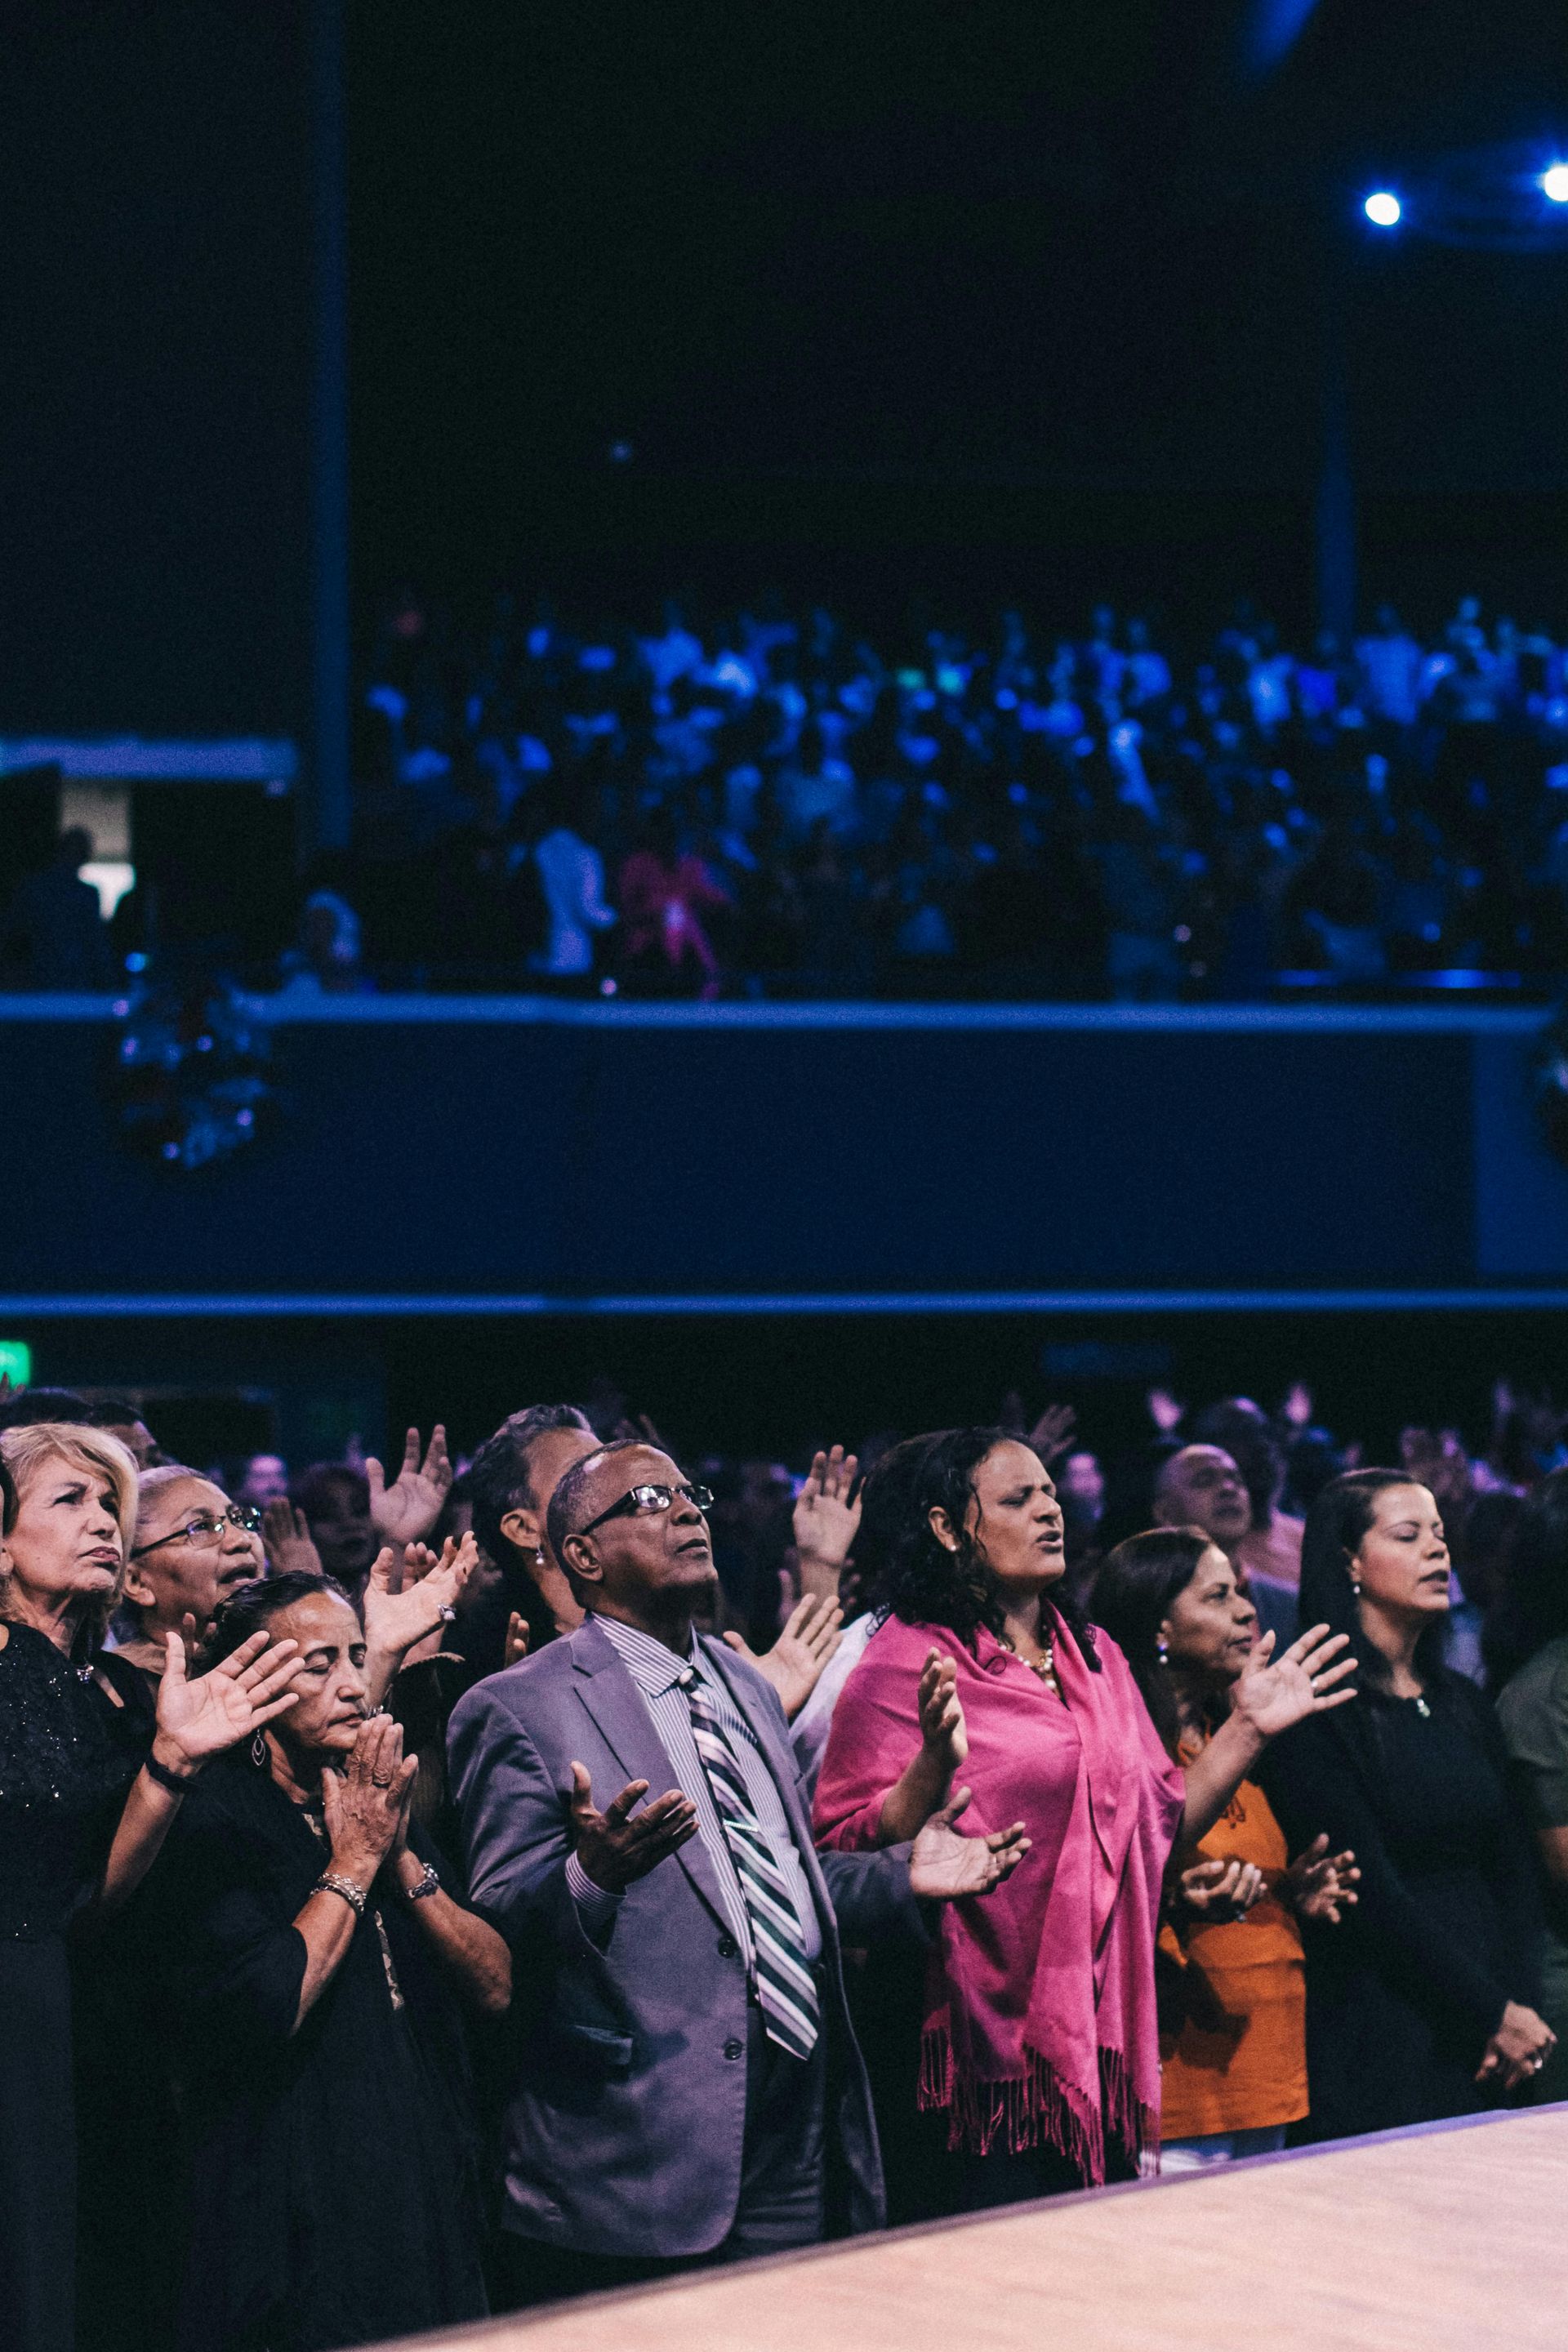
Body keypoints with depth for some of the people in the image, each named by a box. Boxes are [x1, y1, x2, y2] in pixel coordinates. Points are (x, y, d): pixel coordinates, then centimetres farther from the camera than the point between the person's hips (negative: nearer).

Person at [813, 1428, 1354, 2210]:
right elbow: (851, 1855, -12)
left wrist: (1247, 1730, 12)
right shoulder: (905, 1665, -5)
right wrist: (935, 1765, -27)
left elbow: (1163, 1827, 21)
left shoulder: (1095, 1659, 18)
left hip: (1100, 2039, 7)